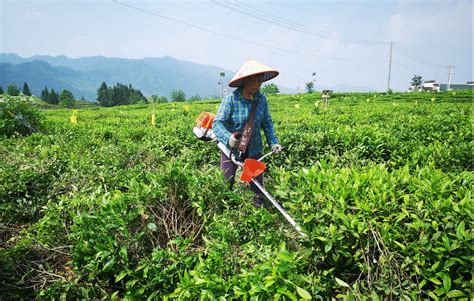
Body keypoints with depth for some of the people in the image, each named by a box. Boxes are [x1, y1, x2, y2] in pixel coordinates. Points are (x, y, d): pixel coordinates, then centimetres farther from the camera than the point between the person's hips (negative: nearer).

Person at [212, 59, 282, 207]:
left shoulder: (262, 99, -5)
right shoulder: (231, 99, -19)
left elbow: (267, 123, 7)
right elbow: (217, 123, -22)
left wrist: (273, 142, -3)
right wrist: (228, 138, -40)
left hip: (254, 149, 3)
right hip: (231, 149, -3)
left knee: (257, 182, 14)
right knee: (226, 183, 8)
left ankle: (259, 204, 39)